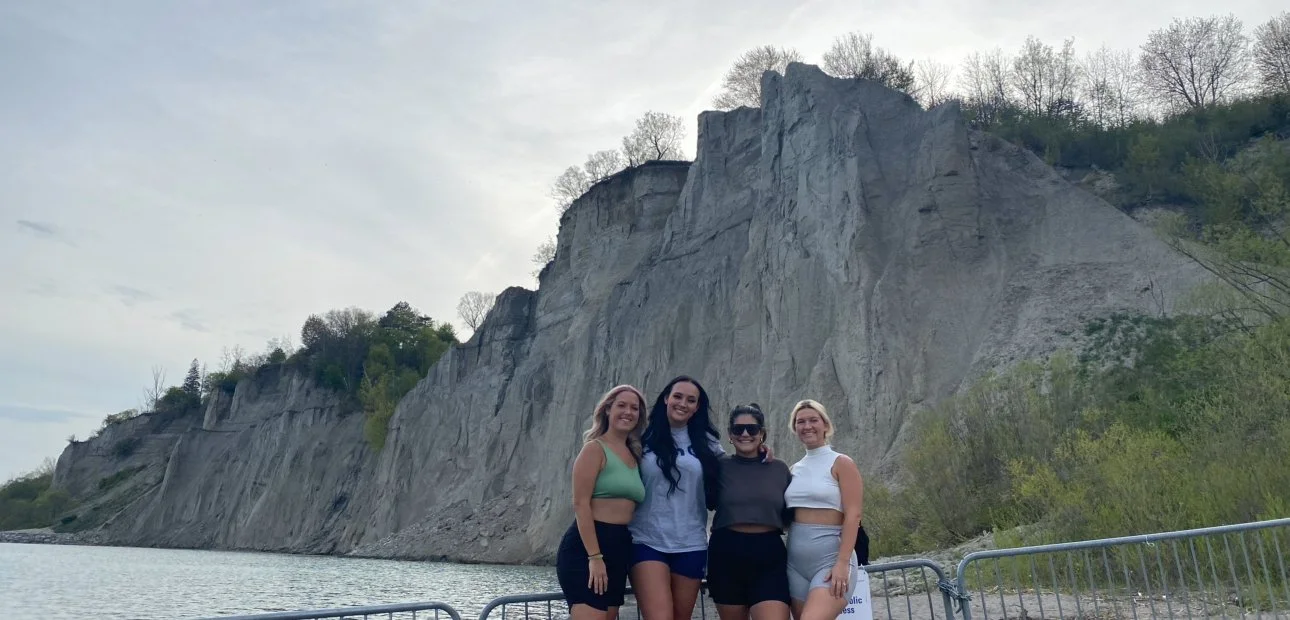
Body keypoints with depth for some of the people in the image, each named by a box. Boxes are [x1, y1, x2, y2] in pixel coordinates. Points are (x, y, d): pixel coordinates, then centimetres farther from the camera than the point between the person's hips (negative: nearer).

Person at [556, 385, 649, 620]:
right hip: (587, 547, -8)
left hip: (620, 550, 8)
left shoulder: (634, 455, 15)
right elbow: (580, 504, -14)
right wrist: (595, 557, -20)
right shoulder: (595, 448, -6)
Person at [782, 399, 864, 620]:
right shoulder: (794, 470, 13)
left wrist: (842, 563, -19)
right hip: (796, 562, 6)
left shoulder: (841, 463, -2)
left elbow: (853, 515, -10)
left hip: (831, 559, -6)